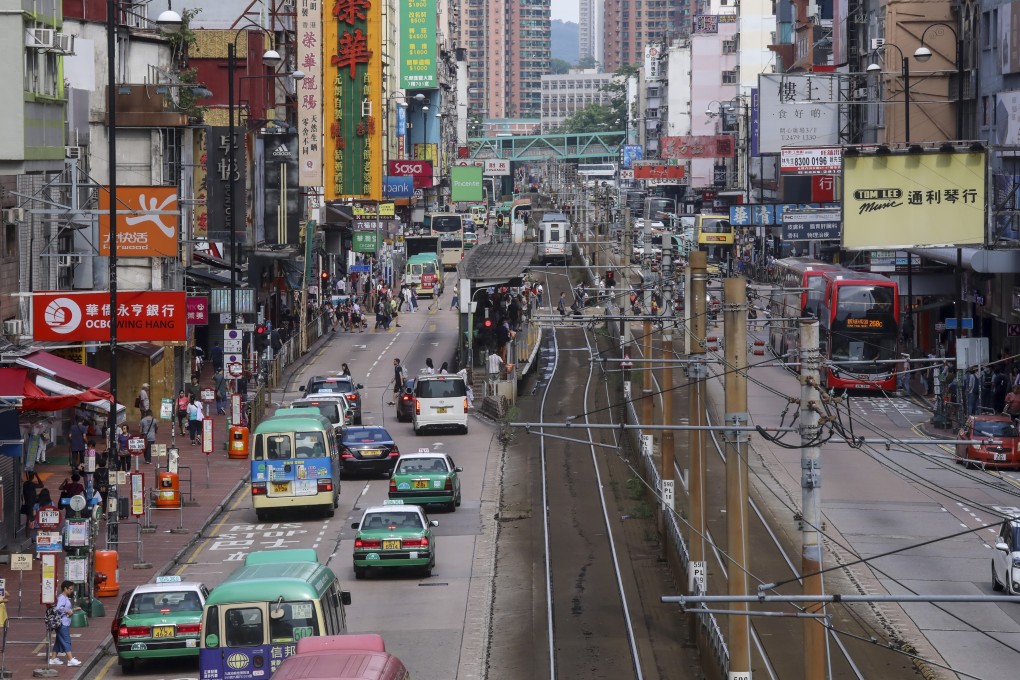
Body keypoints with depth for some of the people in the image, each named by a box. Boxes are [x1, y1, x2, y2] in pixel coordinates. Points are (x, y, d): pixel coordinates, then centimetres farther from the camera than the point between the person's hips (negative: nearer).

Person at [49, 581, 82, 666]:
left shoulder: (65, 598, 17)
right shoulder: (62, 598, -15)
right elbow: (58, 608, -29)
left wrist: (74, 609, 14)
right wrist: (67, 611, -20)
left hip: (65, 623, 10)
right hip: (62, 624, -10)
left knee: (59, 641, 15)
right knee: (66, 641, -10)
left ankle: (53, 659, 20)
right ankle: (71, 660, -11)